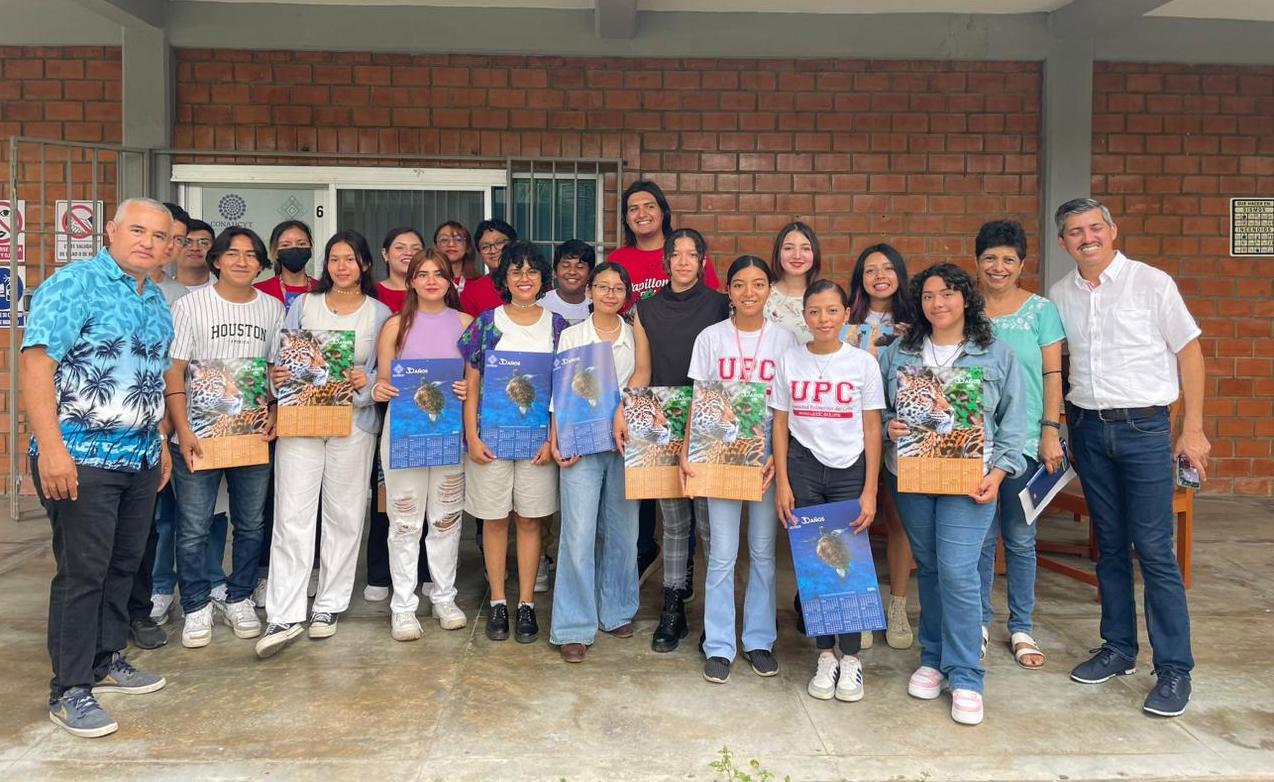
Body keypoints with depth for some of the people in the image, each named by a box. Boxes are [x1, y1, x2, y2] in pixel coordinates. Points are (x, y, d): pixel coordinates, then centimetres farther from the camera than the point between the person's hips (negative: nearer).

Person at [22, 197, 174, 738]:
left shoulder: (157, 302, 13)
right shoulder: (74, 283, -11)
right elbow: (35, 362, -18)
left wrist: (160, 443, 20)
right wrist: (51, 449, -24)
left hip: (140, 459, 7)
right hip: (82, 458, -7)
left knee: (122, 565, 15)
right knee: (82, 572, -1)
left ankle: (106, 659, 31)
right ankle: (69, 691, 11)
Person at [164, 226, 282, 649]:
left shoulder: (272, 308, 8)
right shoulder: (190, 305, -2)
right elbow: (173, 370, -5)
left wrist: (275, 415, -2)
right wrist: (183, 431, -13)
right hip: (198, 436, -3)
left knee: (251, 524, 11)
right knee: (194, 529, 1)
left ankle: (238, 599, 27)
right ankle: (197, 608, 16)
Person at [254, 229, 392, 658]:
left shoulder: (380, 313, 8)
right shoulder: (303, 305, 11)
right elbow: (282, 357, 11)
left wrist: (368, 381, -13)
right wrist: (277, 377, -10)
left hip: (354, 422, 0)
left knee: (345, 516, 5)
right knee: (292, 516, -6)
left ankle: (328, 606, 18)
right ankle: (284, 616, -4)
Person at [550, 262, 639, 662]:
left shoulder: (635, 336, 8)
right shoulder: (571, 336, 5)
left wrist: (622, 415, -10)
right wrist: (556, 441, -5)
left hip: (625, 444, 2)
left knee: (622, 533, 8)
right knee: (579, 534, -6)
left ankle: (616, 611, 26)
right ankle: (574, 627, 3)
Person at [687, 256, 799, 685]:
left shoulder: (785, 340, 2)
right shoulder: (710, 338, 1)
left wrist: (780, 457, -9)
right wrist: (686, 451, -9)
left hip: (768, 455, 1)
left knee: (763, 551, 9)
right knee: (722, 554, 0)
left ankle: (759, 640, 22)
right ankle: (719, 646, 12)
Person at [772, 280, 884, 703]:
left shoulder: (863, 362, 0)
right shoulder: (789, 361, 2)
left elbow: (872, 429, 1)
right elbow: (780, 424, 5)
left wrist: (870, 490, -4)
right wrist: (782, 483, -1)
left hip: (851, 470, -1)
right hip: (803, 469, 1)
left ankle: (850, 656, 14)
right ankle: (825, 654, 17)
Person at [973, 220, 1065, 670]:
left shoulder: (1041, 310, 3)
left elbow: (1052, 374, 1)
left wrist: (1051, 432, -6)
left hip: (1025, 439, 0)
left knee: (1020, 536, 7)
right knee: (980, 534, 6)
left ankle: (1021, 628, 20)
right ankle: (979, 621, 22)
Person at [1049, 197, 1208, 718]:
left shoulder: (1152, 283, -5)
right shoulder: (1059, 295, 6)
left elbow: (1189, 352, -2)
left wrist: (1192, 429, -6)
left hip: (1144, 426, -4)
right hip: (1087, 429, 4)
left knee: (1154, 550, -5)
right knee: (1110, 546, 12)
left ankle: (1174, 670, 5)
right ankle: (1118, 650, 25)